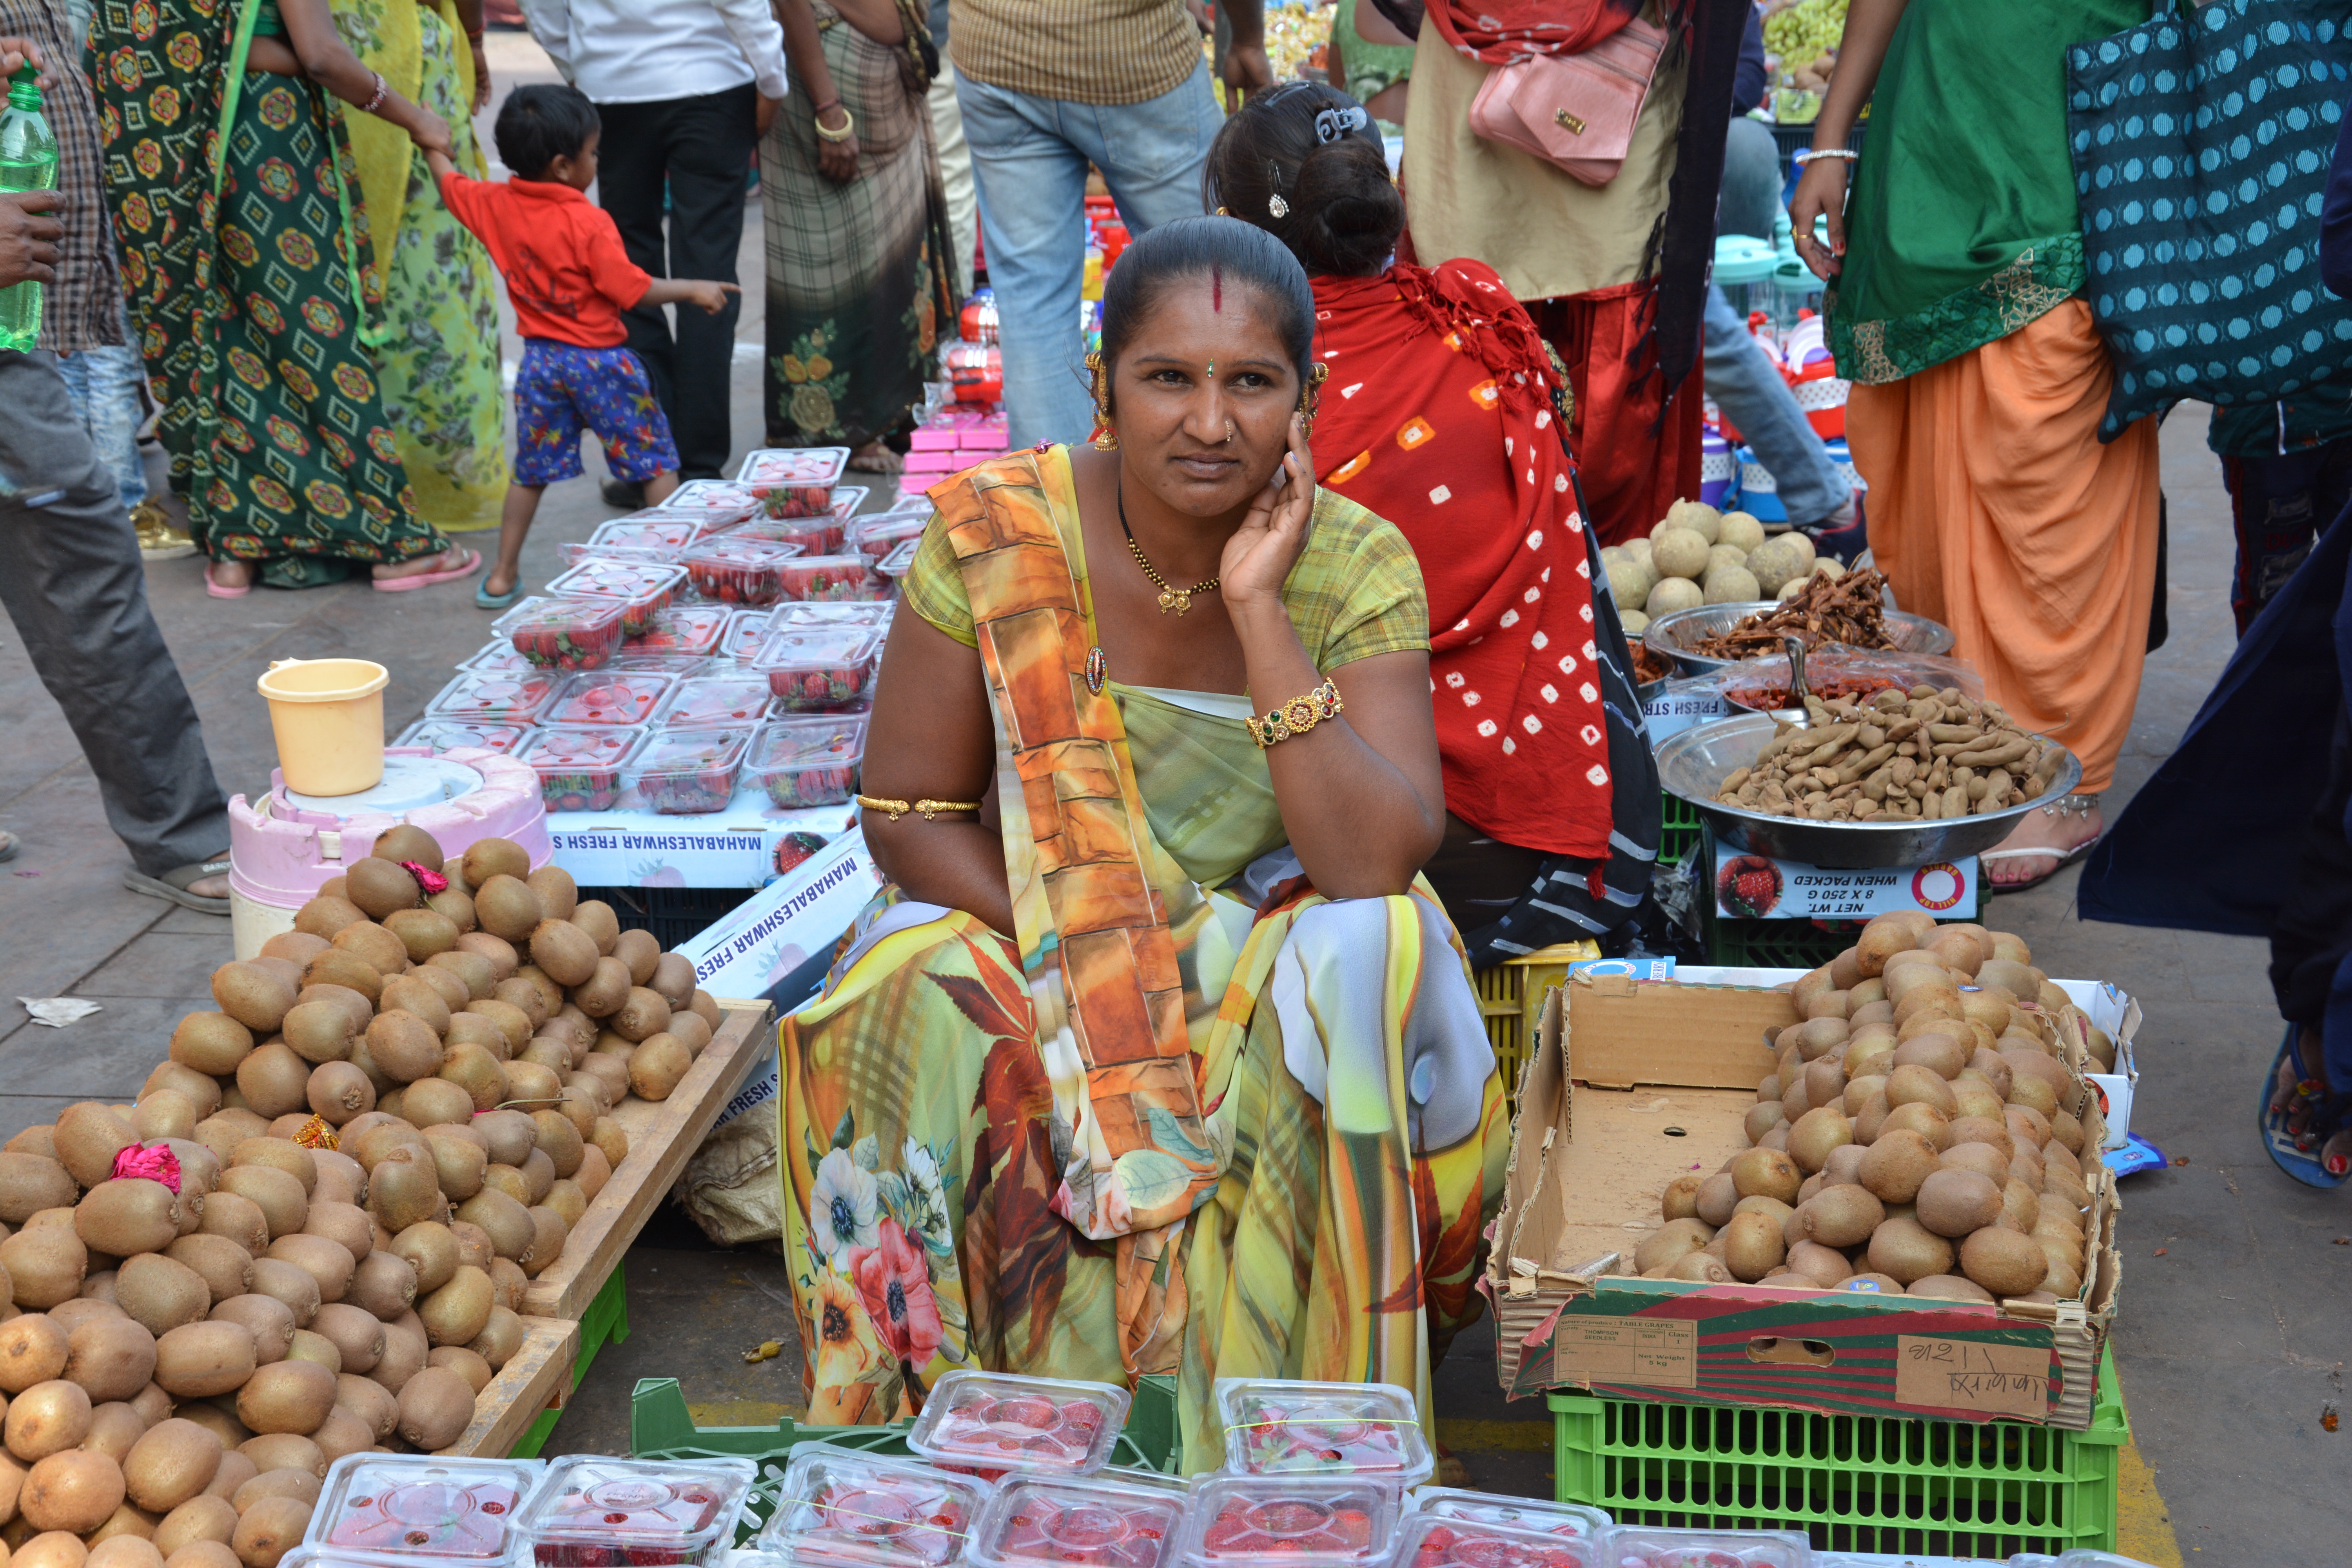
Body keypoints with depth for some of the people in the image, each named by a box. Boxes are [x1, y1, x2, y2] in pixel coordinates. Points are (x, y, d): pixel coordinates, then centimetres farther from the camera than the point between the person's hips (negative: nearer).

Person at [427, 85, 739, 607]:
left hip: (540, 362, 6)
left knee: (531, 472, 16)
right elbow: (633, 290, -18)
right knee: (656, 462, 7)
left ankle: (503, 575, 18)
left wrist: (432, 145, 36)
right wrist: (693, 290, -5)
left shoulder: (495, 205, -2)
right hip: (600, 361, -5)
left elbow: (449, 184, 17)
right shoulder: (589, 223, -20)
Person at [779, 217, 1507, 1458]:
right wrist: (1078, 967, -21)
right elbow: (905, 811, -8)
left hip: (1268, 947, 1)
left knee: (1365, 969, -31)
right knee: (912, 1026, -31)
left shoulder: (1357, 569, -14)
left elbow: (1375, 863, -25)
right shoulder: (1000, 532, -14)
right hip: (1014, 925, 0)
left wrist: (1259, 609, -29)